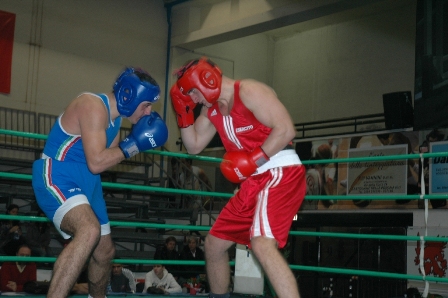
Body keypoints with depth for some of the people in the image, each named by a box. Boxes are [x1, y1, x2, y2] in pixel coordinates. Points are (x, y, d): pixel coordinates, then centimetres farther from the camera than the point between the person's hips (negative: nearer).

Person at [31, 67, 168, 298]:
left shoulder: (115, 115, 9)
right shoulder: (94, 106, -20)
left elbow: (110, 156, 12)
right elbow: (96, 162, -26)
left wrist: (139, 138, 3)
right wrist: (132, 144, -17)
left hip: (86, 183, 10)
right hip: (57, 177, -10)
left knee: (105, 251, 20)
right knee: (89, 230, -37)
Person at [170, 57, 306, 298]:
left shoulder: (249, 92, -12)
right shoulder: (212, 109, 14)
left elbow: (286, 129, -20)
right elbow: (194, 146, 18)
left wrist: (252, 161, -22)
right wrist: (184, 112, 7)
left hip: (281, 174, -9)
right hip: (254, 181, 10)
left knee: (262, 245, -30)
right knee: (214, 243, 15)